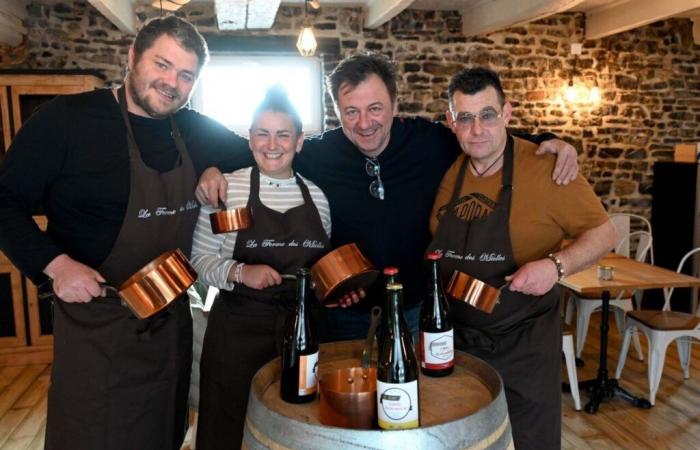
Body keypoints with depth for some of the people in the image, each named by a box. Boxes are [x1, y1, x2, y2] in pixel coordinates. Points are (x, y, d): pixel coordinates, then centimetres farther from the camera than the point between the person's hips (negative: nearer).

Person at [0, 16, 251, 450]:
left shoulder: (198, 131, 1)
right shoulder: (67, 118, -12)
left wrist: (216, 169, -4)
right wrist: (56, 264, -22)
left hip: (173, 323, 5)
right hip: (98, 323, -4)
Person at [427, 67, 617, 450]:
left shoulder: (547, 167, -15)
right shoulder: (447, 173, -1)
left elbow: (603, 234, -7)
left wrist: (556, 265, -25)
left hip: (524, 344, -4)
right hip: (455, 339, 4)